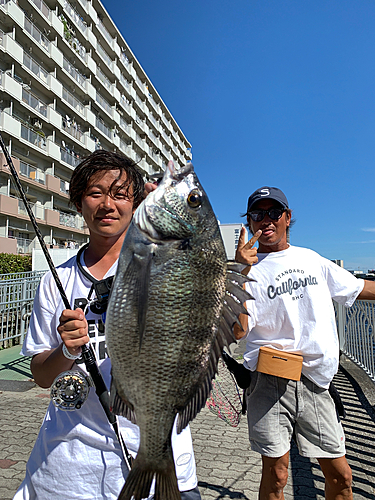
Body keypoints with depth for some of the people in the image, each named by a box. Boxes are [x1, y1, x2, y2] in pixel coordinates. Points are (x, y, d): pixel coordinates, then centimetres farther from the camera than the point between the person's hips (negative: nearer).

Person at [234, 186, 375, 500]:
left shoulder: (311, 259, 10)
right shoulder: (247, 270, -4)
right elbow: (238, 330, -16)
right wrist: (240, 274, -23)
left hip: (315, 382, 4)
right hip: (271, 383, -3)